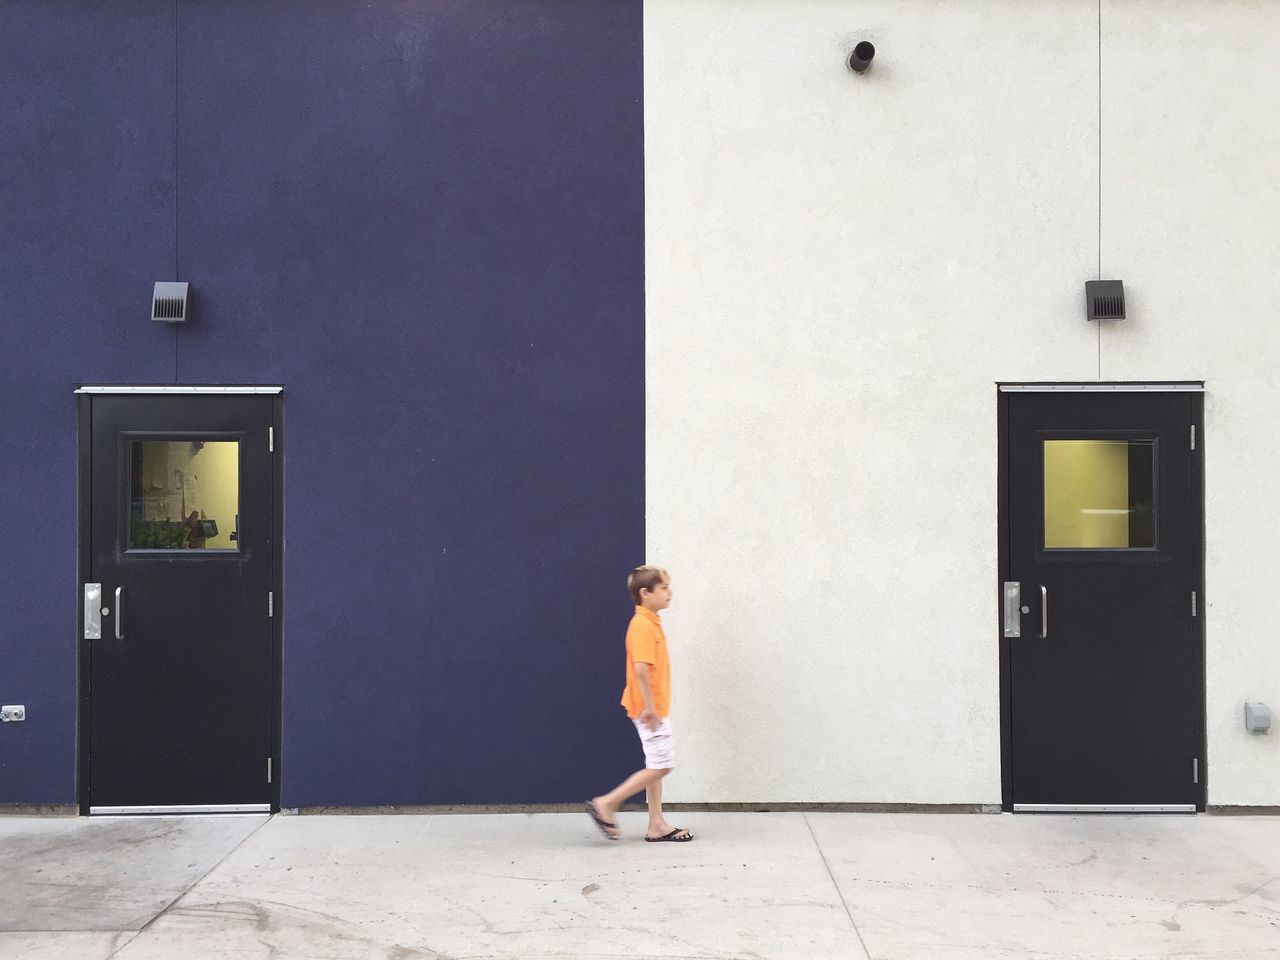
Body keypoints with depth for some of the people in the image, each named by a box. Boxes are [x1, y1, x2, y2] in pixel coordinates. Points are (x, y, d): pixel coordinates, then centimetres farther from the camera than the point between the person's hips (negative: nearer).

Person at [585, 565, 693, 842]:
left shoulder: (650, 623, 12)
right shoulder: (643, 625, -19)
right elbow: (641, 669, -25)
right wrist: (650, 708, -24)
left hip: (655, 708, 10)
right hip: (651, 709, -10)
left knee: (656, 767, 12)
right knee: (660, 766, -6)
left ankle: (657, 826, 18)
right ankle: (605, 804, 0)